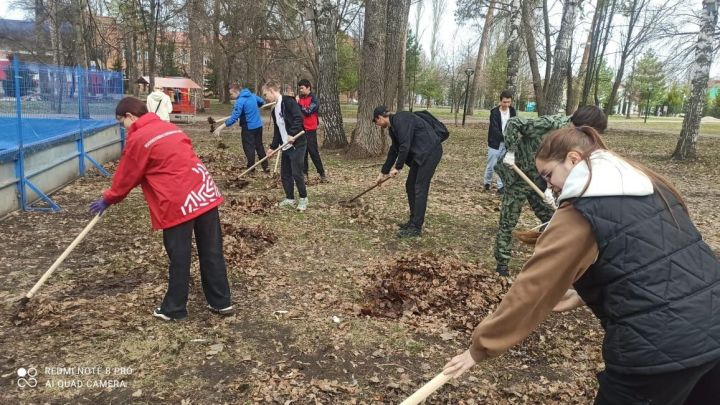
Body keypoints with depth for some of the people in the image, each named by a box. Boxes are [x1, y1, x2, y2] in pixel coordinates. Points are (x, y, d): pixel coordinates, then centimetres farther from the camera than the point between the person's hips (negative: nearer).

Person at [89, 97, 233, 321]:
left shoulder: (137, 139, -3)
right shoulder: (169, 127, 19)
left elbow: (126, 177, 5)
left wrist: (107, 200, 22)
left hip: (179, 202, -7)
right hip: (205, 191, 7)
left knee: (179, 258, 5)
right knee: (212, 252, 12)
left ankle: (174, 309, 20)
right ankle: (221, 302, 21)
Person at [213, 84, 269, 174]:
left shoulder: (240, 101, -19)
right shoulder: (252, 95, 4)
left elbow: (233, 118, -25)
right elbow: (262, 101, 22)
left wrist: (221, 127, -26)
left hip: (249, 127, -8)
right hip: (258, 125, 8)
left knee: (249, 148, 3)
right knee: (259, 146, 16)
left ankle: (251, 169, 8)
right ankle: (266, 167, 18)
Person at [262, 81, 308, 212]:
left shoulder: (288, 101, -11)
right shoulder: (275, 109, 17)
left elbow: (299, 118, -22)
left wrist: (292, 134, -27)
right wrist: (273, 147, 17)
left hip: (297, 144, -9)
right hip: (286, 146, 9)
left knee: (296, 173, -4)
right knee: (285, 174, 12)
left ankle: (303, 198, 13)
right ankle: (290, 199, 25)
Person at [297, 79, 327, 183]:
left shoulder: (314, 99, -7)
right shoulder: (300, 98, 12)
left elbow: (308, 111, -19)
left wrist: (298, 104, -19)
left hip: (310, 130, -6)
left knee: (313, 152, -4)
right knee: (302, 152, 7)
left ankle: (322, 173, 5)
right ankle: (304, 173, 13)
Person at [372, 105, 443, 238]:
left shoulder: (400, 119, -16)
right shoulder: (393, 127, 15)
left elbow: (405, 146, -22)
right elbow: (394, 151, 24)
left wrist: (398, 167, -12)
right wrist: (383, 172, 29)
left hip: (430, 152, -10)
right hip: (419, 154, 10)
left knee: (420, 189, -8)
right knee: (410, 186, 13)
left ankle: (416, 228, -3)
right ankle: (413, 221, 23)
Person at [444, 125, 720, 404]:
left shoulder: (581, 211, -13)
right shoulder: (650, 185, 10)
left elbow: (533, 287, -11)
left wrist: (479, 347, -3)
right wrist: (584, 294, 18)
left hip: (659, 346, -8)